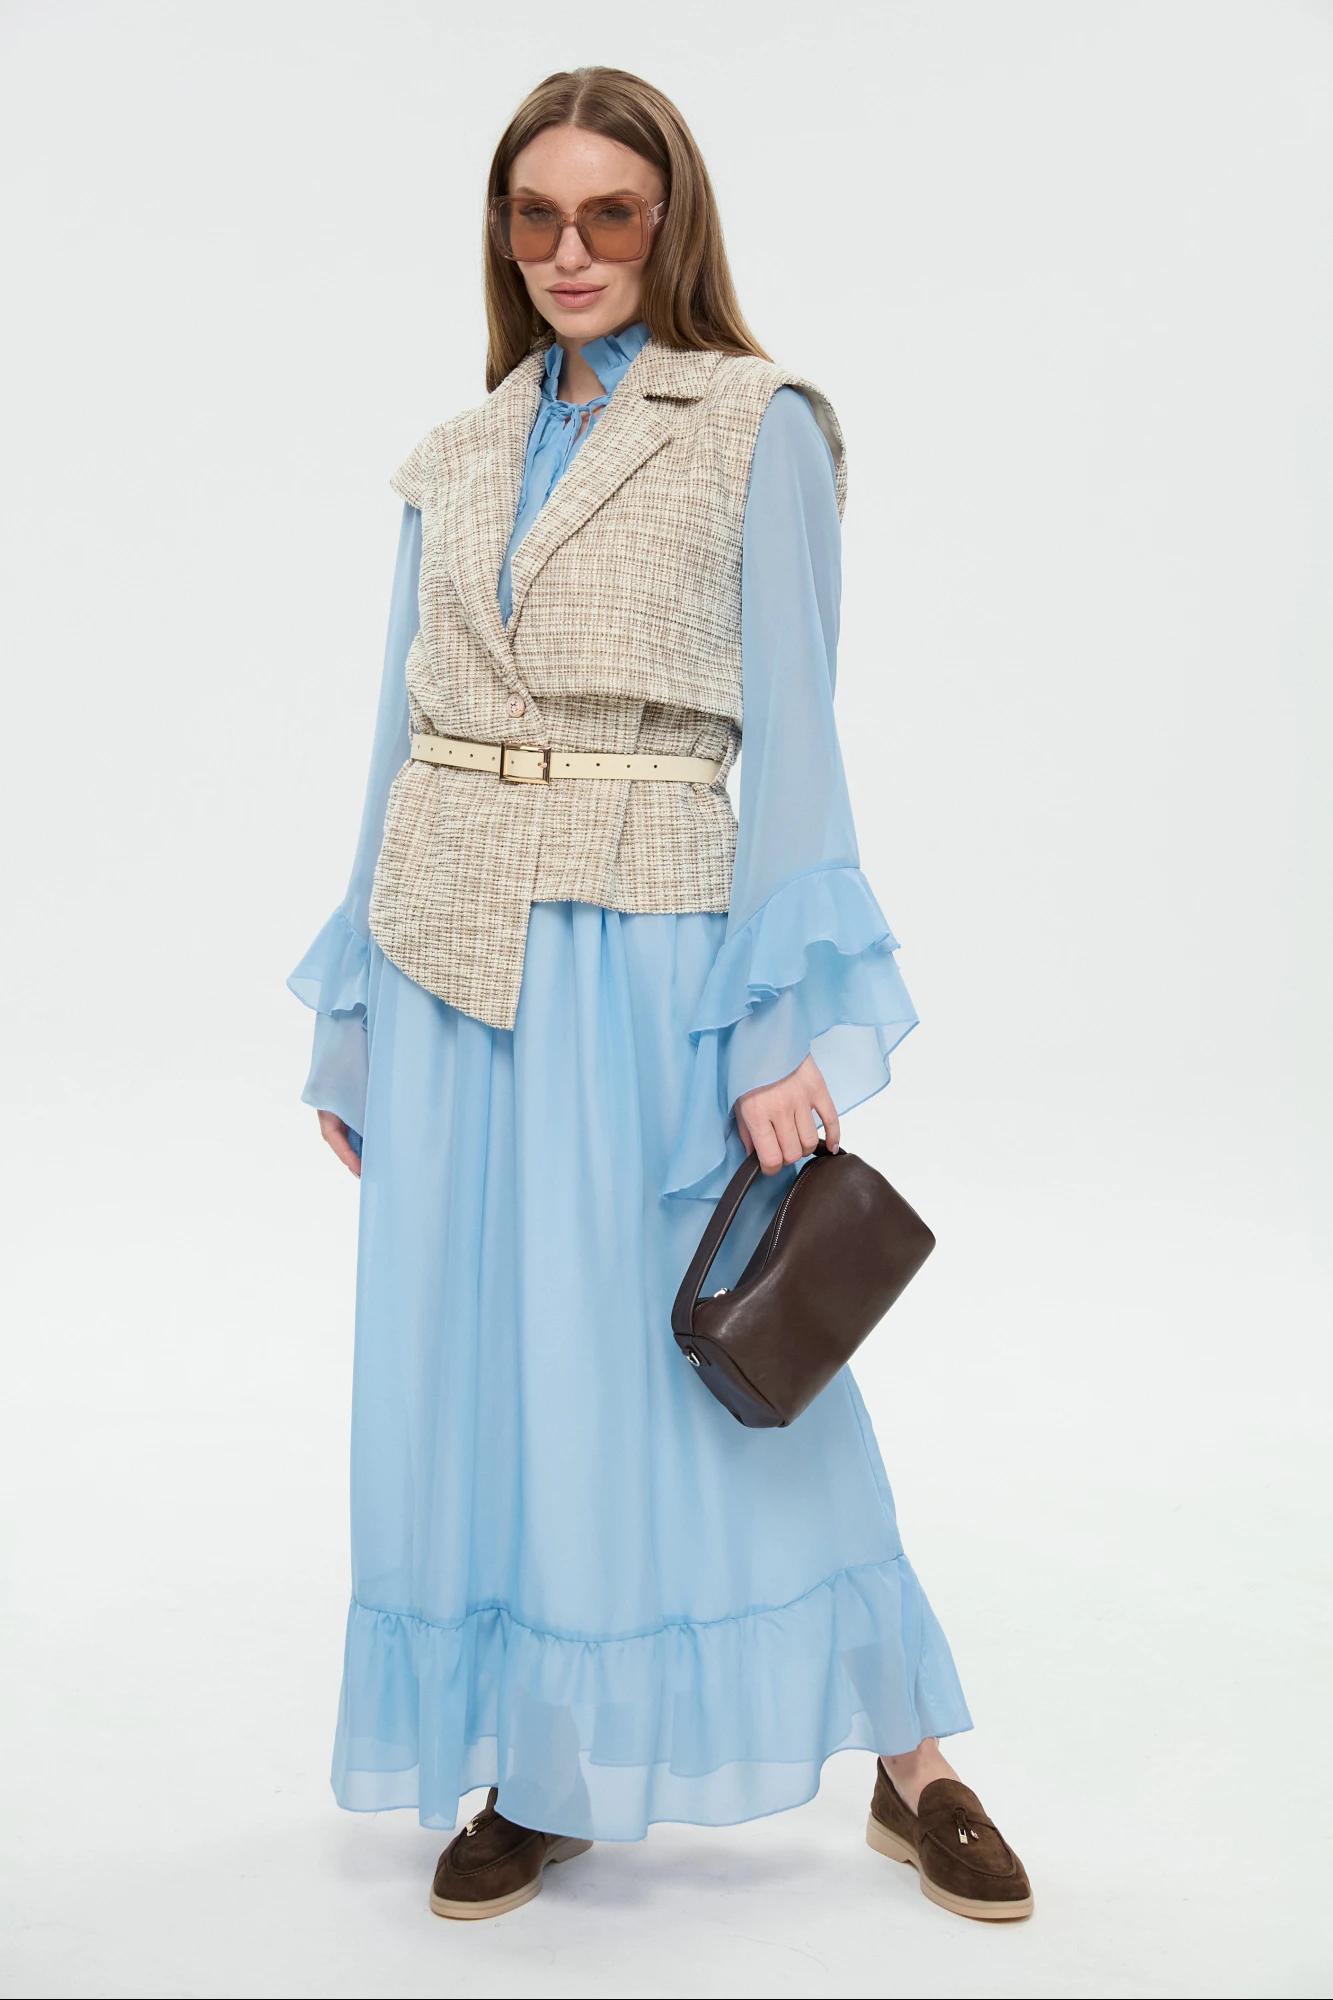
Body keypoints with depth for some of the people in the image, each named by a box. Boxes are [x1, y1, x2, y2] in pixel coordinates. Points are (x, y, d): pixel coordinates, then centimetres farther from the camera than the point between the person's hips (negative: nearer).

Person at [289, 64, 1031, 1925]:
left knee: (706, 1366, 1)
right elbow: (403, 738, 14)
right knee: (469, 1369, 7)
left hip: (638, 950, -5)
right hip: (453, 959, 5)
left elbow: (788, 734, -6)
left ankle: (912, 1766, 18)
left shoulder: (760, 429, 0)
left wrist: (788, 1024, -13)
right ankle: (531, 1769, 24)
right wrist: (356, 1015, 12)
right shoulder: (453, 463, 14)